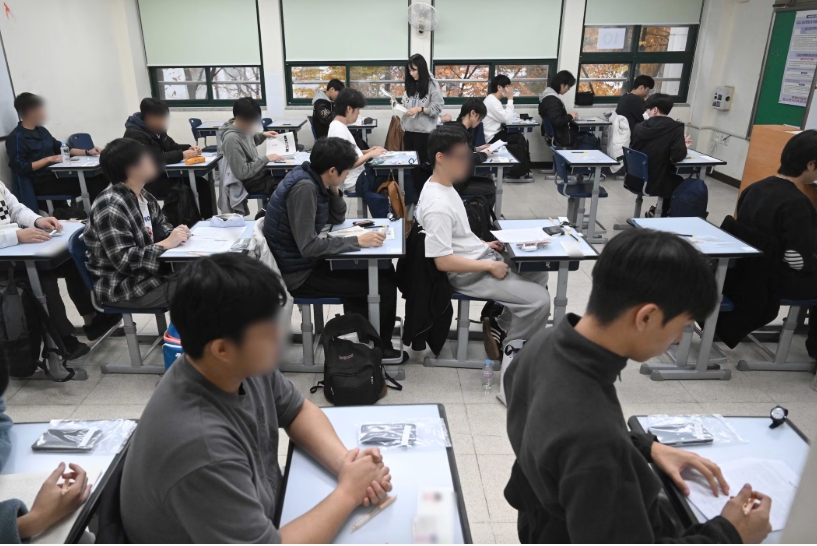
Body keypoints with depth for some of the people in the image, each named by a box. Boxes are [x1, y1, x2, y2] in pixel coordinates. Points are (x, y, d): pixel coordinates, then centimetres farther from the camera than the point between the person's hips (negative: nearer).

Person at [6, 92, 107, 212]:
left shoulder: (41, 131, 18)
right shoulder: (16, 137, -7)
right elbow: (21, 168, -15)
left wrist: (87, 152, 14)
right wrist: (49, 159, -16)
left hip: (55, 175, 8)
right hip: (40, 183, -8)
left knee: (99, 179, -15)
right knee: (91, 183, -27)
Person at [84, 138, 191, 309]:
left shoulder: (142, 194, 4)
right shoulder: (111, 207, -23)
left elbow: (160, 224, 16)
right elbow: (124, 260, -26)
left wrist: (174, 233, -7)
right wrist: (166, 244, -26)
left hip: (148, 269, 9)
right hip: (123, 286, -9)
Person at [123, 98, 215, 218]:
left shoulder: (156, 129, 7)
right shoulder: (135, 135, -20)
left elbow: (172, 146, 16)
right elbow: (155, 159, -30)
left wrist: (189, 148, -4)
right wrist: (182, 155, -29)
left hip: (162, 175, 9)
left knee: (202, 183, -8)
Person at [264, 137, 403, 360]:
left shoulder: (313, 180, 2)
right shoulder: (304, 188, -26)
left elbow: (337, 219, 12)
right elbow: (308, 246, -30)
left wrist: (335, 191, -5)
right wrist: (358, 241, -25)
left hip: (306, 261, 10)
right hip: (299, 273, -10)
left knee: (383, 270, 12)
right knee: (384, 286, -10)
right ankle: (379, 347, 14)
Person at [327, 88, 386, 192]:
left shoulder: (340, 126, 8)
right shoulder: (339, 130, -22)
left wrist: (367, 151, 4)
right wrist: (371, 154, -15)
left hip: (358, 175, 9)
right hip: (353, 182, -9)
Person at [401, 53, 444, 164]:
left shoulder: (432, 85, -6)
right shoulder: (410, 85, 11)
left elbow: (438, 108, -9)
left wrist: (420, 109, -17)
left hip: (424, 131, -5)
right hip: (408, 130, 5)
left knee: (422, 162, 4)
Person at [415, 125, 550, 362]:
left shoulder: (444, 185, 4)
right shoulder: (437, 205, -26)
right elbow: (443, 261, -27)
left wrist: (483, 244, 7)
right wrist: (490, 266, -19)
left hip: (480, 255, 10)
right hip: (470, 275, -10)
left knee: (539, 273, 16)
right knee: (539, 300, -13)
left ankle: (500, 325, 20)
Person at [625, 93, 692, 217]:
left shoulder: (640, 127, 1)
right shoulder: (676, 128, -10)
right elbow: (677, 156, -18)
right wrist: (684, 147, 5)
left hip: (635, 180, 5)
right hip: (655, 183, -5)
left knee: (673, 178, 34)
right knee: (679, 181, 30)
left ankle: (658, 210, 42)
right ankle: (662, 213, 35)